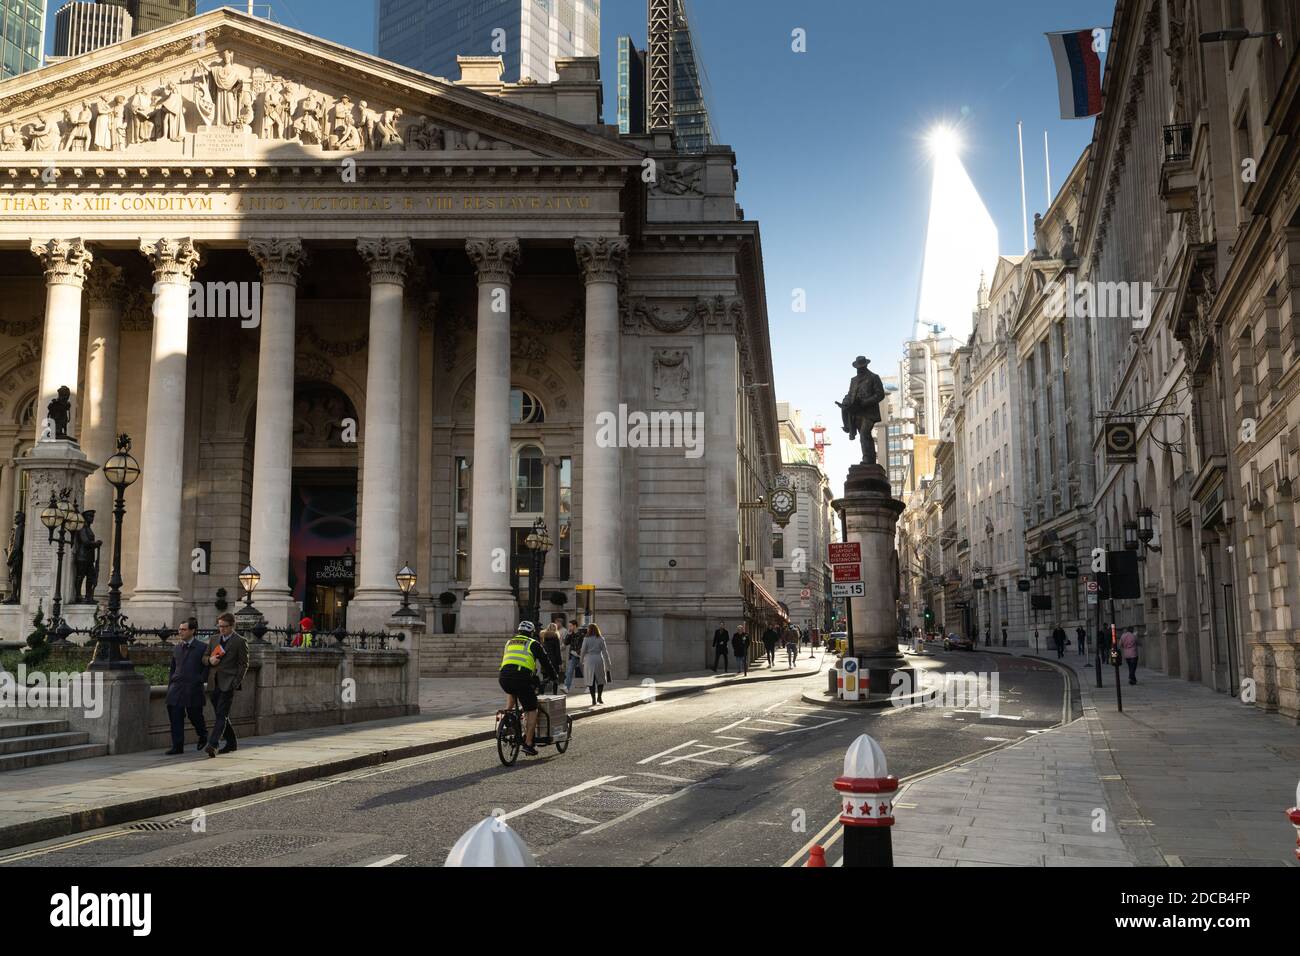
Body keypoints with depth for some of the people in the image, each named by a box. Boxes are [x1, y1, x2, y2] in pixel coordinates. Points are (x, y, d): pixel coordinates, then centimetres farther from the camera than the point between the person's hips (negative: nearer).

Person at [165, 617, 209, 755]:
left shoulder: (201, 648, -2)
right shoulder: (176, 648, 12)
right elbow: (172, 669, 17)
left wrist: (200, 680, -7)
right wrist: (170, 685, 12)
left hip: (193, 688, -4)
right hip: (176, 687, 4)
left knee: (194, 715, 5)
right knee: (175, 717, -2)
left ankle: (203, 735, 33)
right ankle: (177, 747, 3)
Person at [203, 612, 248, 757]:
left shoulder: (240, 642, -3)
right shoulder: (214, 640, 15)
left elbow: (244, 665, -5)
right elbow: (204, 658, 18)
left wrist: (236, 683, -12)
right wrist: (210, 660, -7)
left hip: (229, 684, -7)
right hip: (215, 684, 7)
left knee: (221, 715, -13)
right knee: (219, 715, 12)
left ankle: (212, 745, -21)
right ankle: (232, 743, 25)